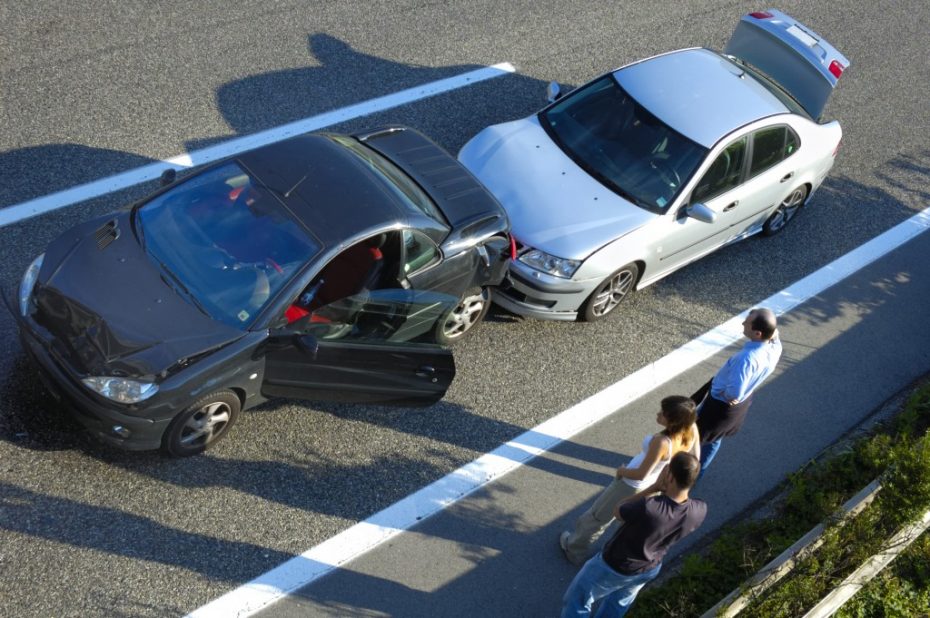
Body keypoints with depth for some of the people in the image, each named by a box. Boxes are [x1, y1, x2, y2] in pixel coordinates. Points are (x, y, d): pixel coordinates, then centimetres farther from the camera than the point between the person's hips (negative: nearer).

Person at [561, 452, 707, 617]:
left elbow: (618, 513, -19)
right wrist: (665, 490, -15)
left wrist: (655, 487, -25)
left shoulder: (648, 507, -43)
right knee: (618, 604, 35)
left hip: (614, 567, -5)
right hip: (650, 569, 5)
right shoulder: (700, 511, -26)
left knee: (576, 601, 21)